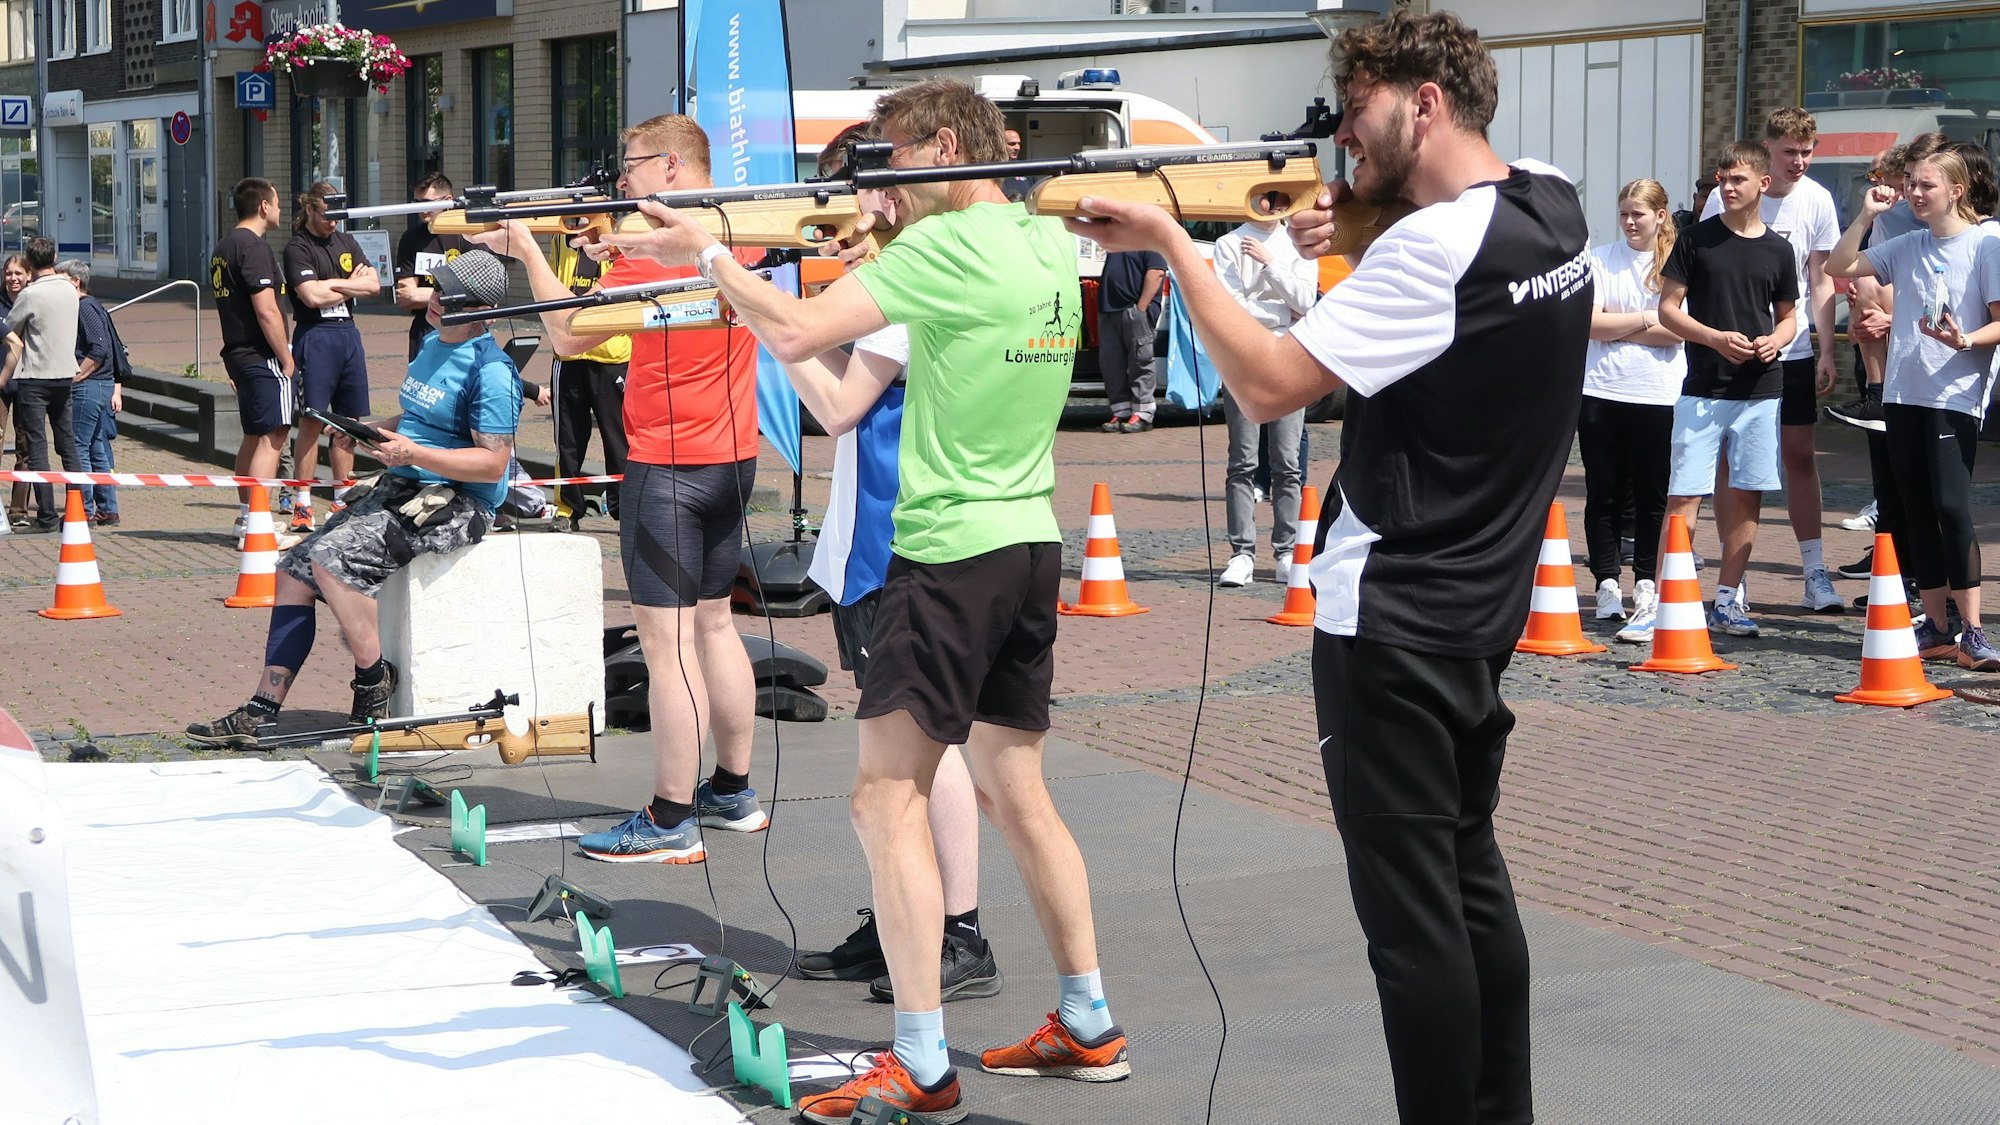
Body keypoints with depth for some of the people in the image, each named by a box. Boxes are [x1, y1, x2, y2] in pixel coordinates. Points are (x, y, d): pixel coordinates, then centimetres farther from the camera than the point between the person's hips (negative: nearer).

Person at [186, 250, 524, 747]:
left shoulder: (491, 370, -15)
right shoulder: (431, 344, 14)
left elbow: (492, 464, -20)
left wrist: (413, 454, -25)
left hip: (456, 504, -10)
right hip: (400, 489, 10)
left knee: (331, 558, -27)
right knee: (295, 569, 0)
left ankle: (375, 686, -11)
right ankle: (260, 714, 0)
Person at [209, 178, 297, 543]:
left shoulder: (222, 248, 16)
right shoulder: (254, 247, -15)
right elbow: (266, 311, -21)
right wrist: (286, 358, -13)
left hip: (238, 354, 10)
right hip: (262, 356, -10)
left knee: (254, 437, 18)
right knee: (272, 437, -10)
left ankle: (245, 517, 25)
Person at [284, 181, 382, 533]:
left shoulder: (346, 242, 16)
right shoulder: (297, 248, -4)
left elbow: (374, 284, 6)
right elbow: (312, 296, -16)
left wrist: (333, 283, -7)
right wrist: (352, 286, 0)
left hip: (348, 333, 6)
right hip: (315, 336, -6)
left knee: (348, 421, 8)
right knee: (312, 421, -8)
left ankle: (343, 500, 15)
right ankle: (302, 504, -5)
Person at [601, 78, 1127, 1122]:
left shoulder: (947, 244, -13)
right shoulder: (1052, 244, 12)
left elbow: (796, 332, -17)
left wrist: (707, 253, -3)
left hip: (951, 550, -9)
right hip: (1032, 546, 9)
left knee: (889, 795, -5)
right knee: (1015, 790, 16)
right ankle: (1087, 1025, 22)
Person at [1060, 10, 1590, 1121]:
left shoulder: (1432, 248, -21)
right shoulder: (1553, 205, 5)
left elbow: (1267, 382, -22)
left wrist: (1169, 240, -15)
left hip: (1393, 620, -9)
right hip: (1485, 606, 9)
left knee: (1410, 904, -4)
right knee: (1471, 872, 18)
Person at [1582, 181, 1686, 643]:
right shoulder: (1601, 258, 6)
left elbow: (1675, 331, -10)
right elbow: (1590, 323, -4)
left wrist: (1614, 327, -7)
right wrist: (1644, 319, -6)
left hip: (1658, 396, -2)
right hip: (1601, 392, 2)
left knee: (1652, 497, 2)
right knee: (1603, 495, 5)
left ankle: (1647, 590, 8)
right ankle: (1607, 587, 12)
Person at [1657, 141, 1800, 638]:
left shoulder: (1777, 249, 8)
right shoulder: (1697, 239, 0)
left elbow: (1788, 316, 18)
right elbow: (1668, 308, 0)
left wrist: (1777, 340, -5)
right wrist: (1716, 337, -14)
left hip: (1761, 390, 3)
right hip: (1702, 388, -3)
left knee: (1746, 495, 5)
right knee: (1684, 495, -8)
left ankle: (1727, 599, 14)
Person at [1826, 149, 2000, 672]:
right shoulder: (1906, 246, 14)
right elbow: (1839, 267, 12)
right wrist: (1867, 214, 5)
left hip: (1956, 395, -6)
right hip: (1902, 393, 6)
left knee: (1951, 505, -14)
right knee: (1914, 510, 6)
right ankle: (1935, 628, 14)